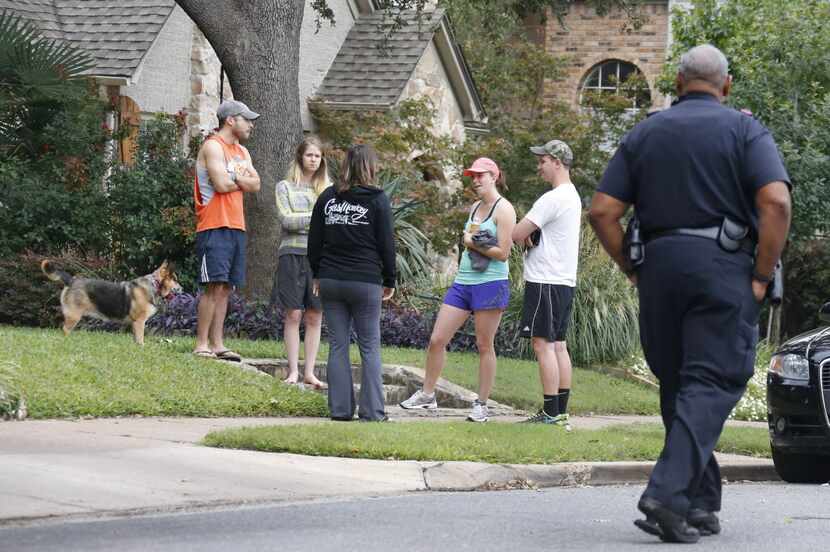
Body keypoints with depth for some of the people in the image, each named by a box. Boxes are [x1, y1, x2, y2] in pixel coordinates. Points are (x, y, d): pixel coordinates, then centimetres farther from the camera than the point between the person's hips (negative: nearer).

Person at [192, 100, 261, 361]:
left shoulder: (242, 151, 20)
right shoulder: (213, 146, -7)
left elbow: (255, 185, 9)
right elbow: (221, 184, -17)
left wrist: (233, 177, -8)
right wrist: (242, 179, 2)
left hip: (236, 227, 8)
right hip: (215, 227, -8)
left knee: (225, 288, 6)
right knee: (214, 286, -12)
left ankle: (217, 343, 7)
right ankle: (201, 344, -10)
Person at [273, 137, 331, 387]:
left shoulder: (328, 189, 13)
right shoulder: (285, 187, 7)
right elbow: (286, 220, -6)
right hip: (293, 253, -2)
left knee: (315, 317, 2)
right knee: (294, 314, -4)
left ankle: (310, 372, 6)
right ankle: (293, 371, 0)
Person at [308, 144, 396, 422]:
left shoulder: (327, 197, 6)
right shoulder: (377, 200, -4)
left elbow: (314, 240, 11)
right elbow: (386, 244, -2)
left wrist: (317, 274, 20)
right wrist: (389, 281, 7)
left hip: (331, 281, 3)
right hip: (365, 282, -3)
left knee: (338, 345, 7)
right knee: (370, 346, 2)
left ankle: (340, 408, 5)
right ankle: (371, 410, -1)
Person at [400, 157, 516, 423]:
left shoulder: (503, 209, -8)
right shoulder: (474, 207, 16)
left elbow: (503, 253, -13)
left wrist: (473, 244, -8)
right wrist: (470, 242, 9)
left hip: (490, 284, -8)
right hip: (463, 282, 8)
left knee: (484, 346, 0)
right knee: (436, 340, 4)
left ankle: (481, 404, 8)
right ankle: (427, 394, 15)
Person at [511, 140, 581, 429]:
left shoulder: (553, 199, -16)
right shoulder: (572, 196, 17)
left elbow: (516, 234, -16)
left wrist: (525, 237, 6)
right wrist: (530, 237, 0)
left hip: (545, 281, -10)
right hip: (564, 279, 10)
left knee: (543, 342, -8)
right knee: (558, 344, 10)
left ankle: (551, 413, -10)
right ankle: (561, 411, 11)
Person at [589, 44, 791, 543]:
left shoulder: (645, 134, 13)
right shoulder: (744, 130, 3)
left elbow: (603, 211, 4)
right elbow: (776, 202, -13)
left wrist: (634, 271, 12)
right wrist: (762, 277, -6)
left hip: (658, 264, 4)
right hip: (723, 265, -4)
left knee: (678, 386, 14)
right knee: (711, 386, -6)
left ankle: (701, 505, 15)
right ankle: (669, 494, -23)